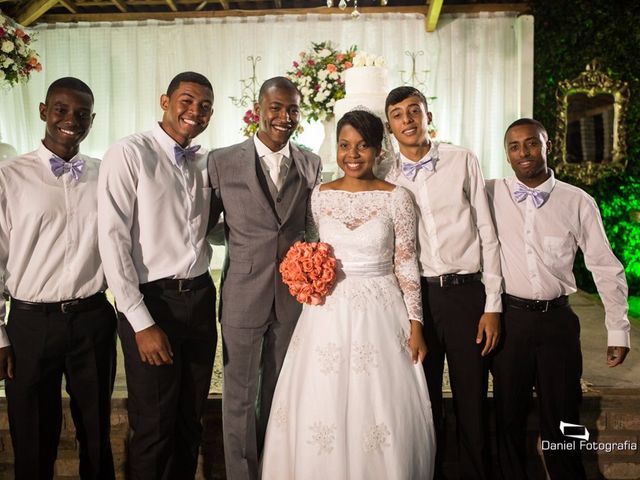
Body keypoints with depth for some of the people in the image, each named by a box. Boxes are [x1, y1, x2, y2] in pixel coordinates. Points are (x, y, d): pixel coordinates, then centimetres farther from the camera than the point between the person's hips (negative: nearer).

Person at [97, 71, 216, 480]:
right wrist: (141, 322, -16)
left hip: (201, 297, 6)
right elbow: (113, 241, -13)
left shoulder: (205, 162, 9)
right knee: (154, 427, 8)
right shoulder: (129, 154, -9)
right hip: (152, 303, -5)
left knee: (191, 420, 19)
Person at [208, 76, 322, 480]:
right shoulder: (223, 161, -4)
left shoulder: (312, 165, 4)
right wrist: (237, 244, -6)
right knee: (239, 397, 9)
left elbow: (313, 228, 9)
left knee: (280, 393, 19)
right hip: (243, 295, -2)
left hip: (295, 295, 3)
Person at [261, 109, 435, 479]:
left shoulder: (396, 198, -4)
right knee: (321, 407, 7)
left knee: (382, 410, 3)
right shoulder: (321, 195, 4)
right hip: (329, 313, 3)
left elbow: (406, 265, -2)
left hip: (380, 313, -2)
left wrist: (416, 325, -4)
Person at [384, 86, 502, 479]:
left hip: (466, 291, -1)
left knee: (472, 399, 8)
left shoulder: (462, 161, 3)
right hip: (416, 295, 2)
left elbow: (487, 234, 1)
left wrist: (492, 304, -3)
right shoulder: (387, 178, 7)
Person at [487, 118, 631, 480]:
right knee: (509, 416, 14)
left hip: (557, 319, 0)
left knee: (561, 419, 13)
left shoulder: (578, 202, -2)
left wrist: (618, 330, 4)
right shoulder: (491, 195, -2)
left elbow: (606, 267, 3)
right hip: (508, 317, 0)